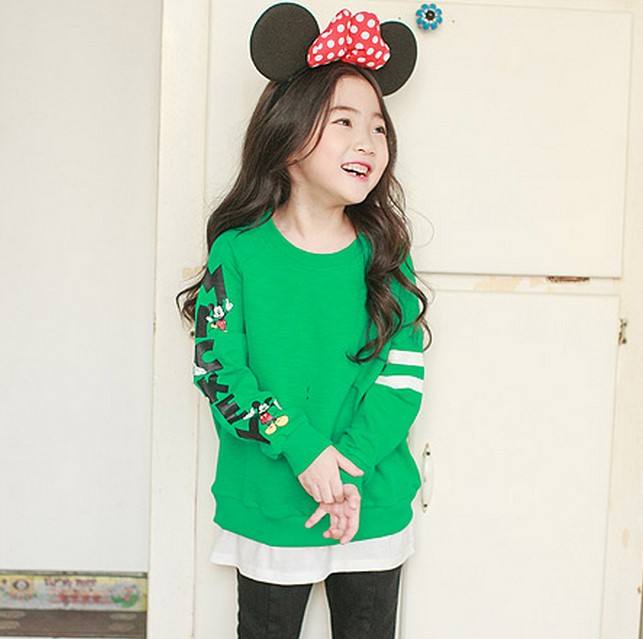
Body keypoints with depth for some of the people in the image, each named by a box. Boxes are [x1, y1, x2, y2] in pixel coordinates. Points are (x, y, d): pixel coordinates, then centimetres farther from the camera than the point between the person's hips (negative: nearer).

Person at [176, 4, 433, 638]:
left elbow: (403, 376, -6)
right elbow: (217, 367, -11)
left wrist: (349, 467, -18)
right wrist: (303, 451, -19)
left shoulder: (384, 254, -3)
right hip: (267, 510, -1)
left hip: (374, 508, 2)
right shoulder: (239, 250, -9)